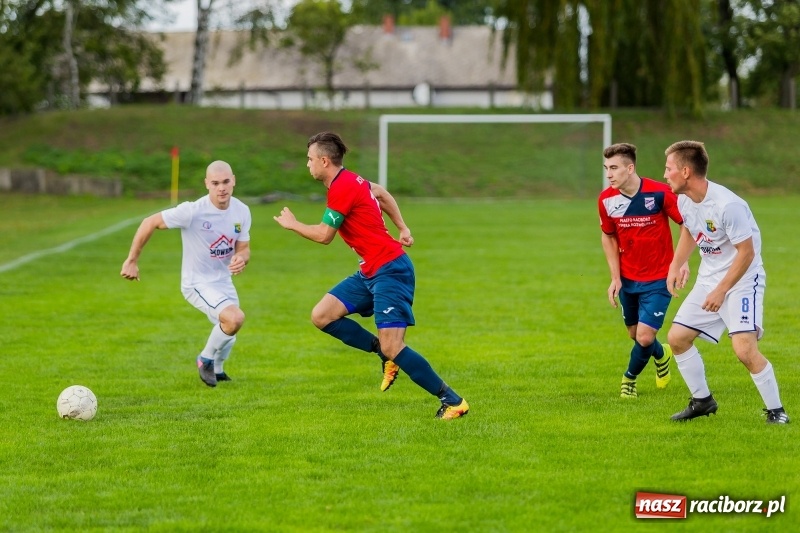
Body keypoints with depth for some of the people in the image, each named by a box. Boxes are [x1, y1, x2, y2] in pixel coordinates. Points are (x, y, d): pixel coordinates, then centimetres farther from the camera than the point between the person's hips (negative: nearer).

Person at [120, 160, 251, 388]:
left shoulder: (241, 211, -7)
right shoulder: (193, 211, -25)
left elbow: (243, 248, 3)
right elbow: (150, 223, -18)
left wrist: (241, 259, -23)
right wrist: (132, 260, -15)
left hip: (223, 281, 7)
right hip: (197, 283, -7)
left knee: (228, 332, 19)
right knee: (235, 318, -28)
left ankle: (216, 369, 51)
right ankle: (206, 359, -2)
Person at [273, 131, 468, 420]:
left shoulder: (342, 188, -18)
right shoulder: (350, 180, 12)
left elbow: (323, 235, -15)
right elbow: (380, 193, 29)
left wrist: (291, 224, 2)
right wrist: (402, 228, 26)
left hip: (390, 270, -10)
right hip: (370, 272, 10)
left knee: (392, 348, -16)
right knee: (322, 315, 4)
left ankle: (452, 401, -8)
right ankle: (386, 354, 10)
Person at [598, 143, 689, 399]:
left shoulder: (659, 193, -21)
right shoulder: (606, 200, -8)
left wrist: (683, 261, -21)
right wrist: (615, 277, 1)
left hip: (658, 280, -4)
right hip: (627, 279, 4)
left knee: (644, 338, -11)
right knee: (635, 335, 15)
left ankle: (630, 378, 19)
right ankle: (661, 354, 49)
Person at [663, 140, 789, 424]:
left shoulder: (728, 205, -28)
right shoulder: (684, 200, -2)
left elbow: (747, 252, -23)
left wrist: (721, 291, -20)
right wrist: (675, 266, 8)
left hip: (743, 280, -8)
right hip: (708, 279, 8)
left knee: (744, 349, -21)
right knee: (677, 337, 7)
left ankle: (776, 410, -5)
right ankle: (702, 400, 23)